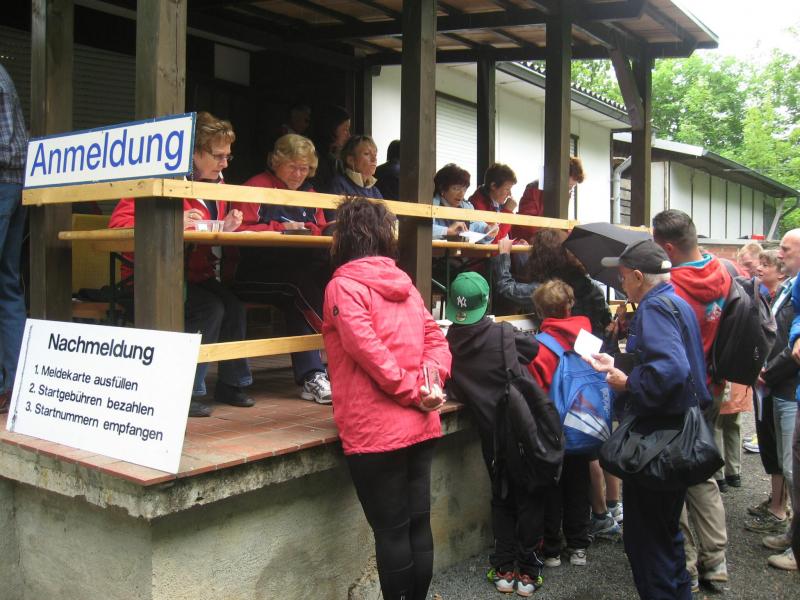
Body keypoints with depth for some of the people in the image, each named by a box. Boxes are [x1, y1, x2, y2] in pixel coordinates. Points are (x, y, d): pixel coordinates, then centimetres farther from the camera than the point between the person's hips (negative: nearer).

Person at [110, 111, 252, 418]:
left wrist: (225, 229, 0)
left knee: (234, 304, -19)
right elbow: (119, 223, -21)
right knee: (210, 308, -27)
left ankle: (232, 383, -3)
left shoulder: (216, 184, 12)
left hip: (196, 275, 7)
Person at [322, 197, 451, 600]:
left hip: (376, 430, -6)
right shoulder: (404, 283, 13)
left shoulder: (343, 285, -8)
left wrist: (411, 391, -11)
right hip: (420, 425, 7)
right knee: (418, 522, 14)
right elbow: (435, 338, 8)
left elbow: (368, 350, -19)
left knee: (391, 530, 3)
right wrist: (429, 382, -6)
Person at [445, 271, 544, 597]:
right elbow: (534, 348, 0)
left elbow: (455, 389, 3)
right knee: (529, 498, 10)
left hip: (490, 432, 3)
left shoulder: (448, 342, -7)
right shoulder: (502, 335, -15)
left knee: (501, 496, 18)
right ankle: (527, 571, 14)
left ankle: (504, 569, 20)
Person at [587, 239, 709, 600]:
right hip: (680, 431, 10)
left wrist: (627, 385, -19)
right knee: (666, 532, 24)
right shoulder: (677, 303, 12)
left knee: (646, 539, 2)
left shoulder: (654, 308, -18)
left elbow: (670, 370, -33)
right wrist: (618, 368, 17)